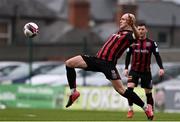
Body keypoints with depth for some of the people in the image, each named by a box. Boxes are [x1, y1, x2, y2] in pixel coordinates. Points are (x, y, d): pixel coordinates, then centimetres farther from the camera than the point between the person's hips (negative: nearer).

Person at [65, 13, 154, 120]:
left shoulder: (129, 34, -6)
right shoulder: (119, 32, 21)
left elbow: (137, 36, -30)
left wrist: (133, 26, -43)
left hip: (108, 63, -8)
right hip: (97, 59, 8)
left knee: (120, 89, -11)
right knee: (69, 63, -1)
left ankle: (146, 107, 2)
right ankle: (74, 92, 7)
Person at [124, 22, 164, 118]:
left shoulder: (151, 43, 0)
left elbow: (157, 56, -1)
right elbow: (128, 56, 9)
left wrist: (161, 68, -12)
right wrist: (126, 68, 2)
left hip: (146, 71, 0)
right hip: (134, 70, 0)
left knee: (148, 92, 5)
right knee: (129, 88, -19)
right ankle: (130, 109, -9)